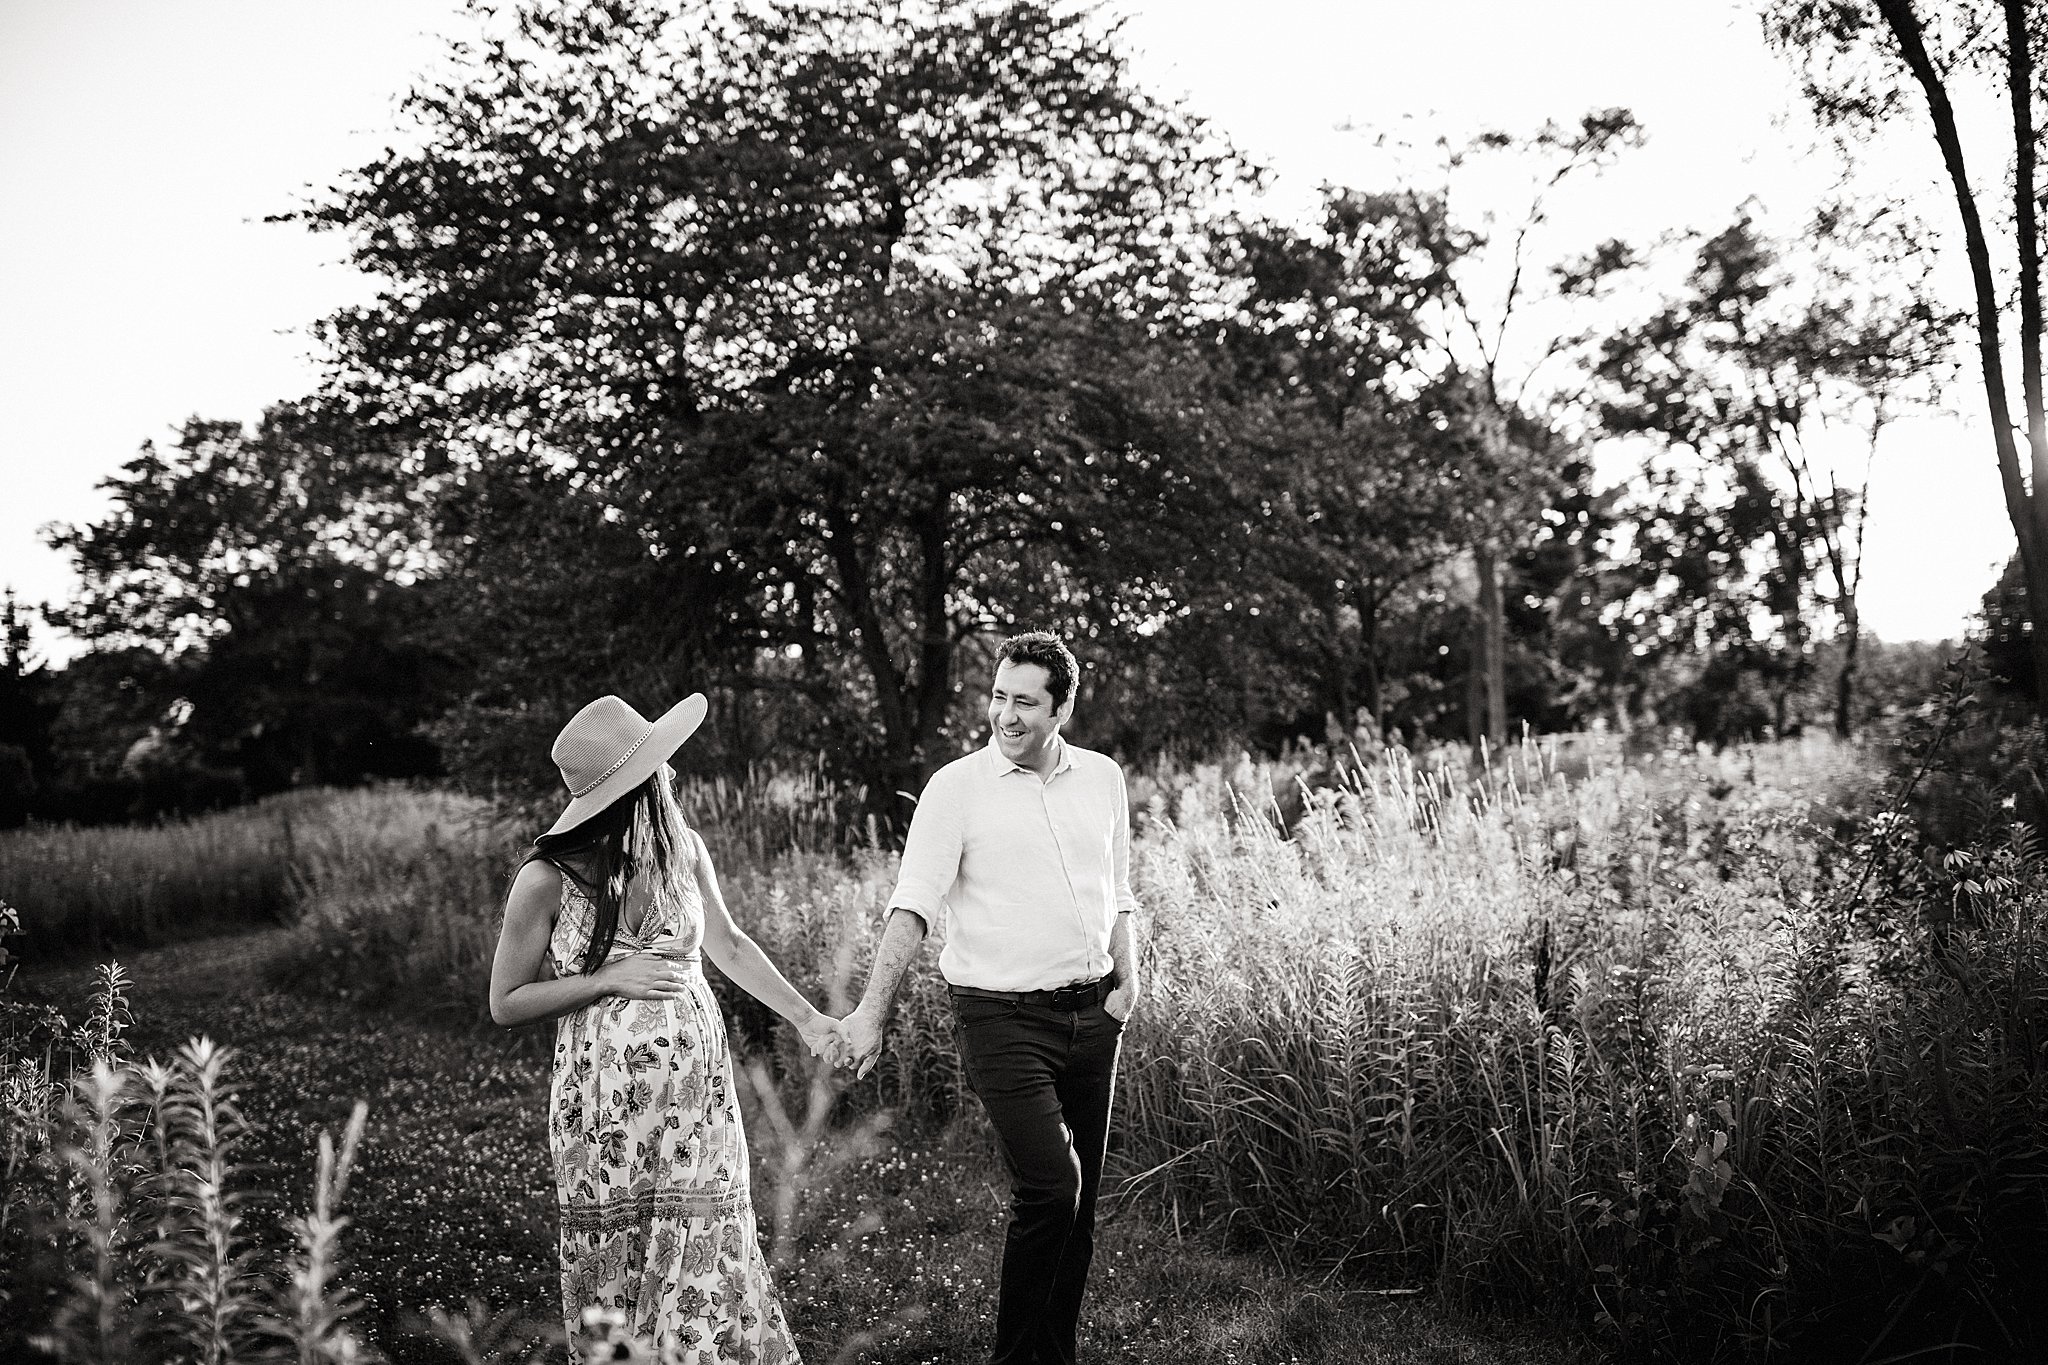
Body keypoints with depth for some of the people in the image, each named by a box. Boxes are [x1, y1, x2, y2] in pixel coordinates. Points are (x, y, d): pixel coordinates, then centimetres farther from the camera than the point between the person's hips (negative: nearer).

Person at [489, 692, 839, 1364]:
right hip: (606, 1093, -3)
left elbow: (727, 944, 15)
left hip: (700, 1082, 4)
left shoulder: (682, 847, 1)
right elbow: (506, 1004, -4)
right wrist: (610, 980, -14)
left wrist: (807, 1018, 14)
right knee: (619, 1263, 6)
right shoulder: (547, 878, -12)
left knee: (711, 1252, 3)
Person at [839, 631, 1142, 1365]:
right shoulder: (957, 787, -7)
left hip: (1091, 1014, 5)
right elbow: (912, 906, -15)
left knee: (1079, 1202, 10)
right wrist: (872, 1012, -24)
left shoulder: (1102, 777, 8)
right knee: (1051, 1187, -16)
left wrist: (1128, 980, 6)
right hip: (1002, 1018, -5)